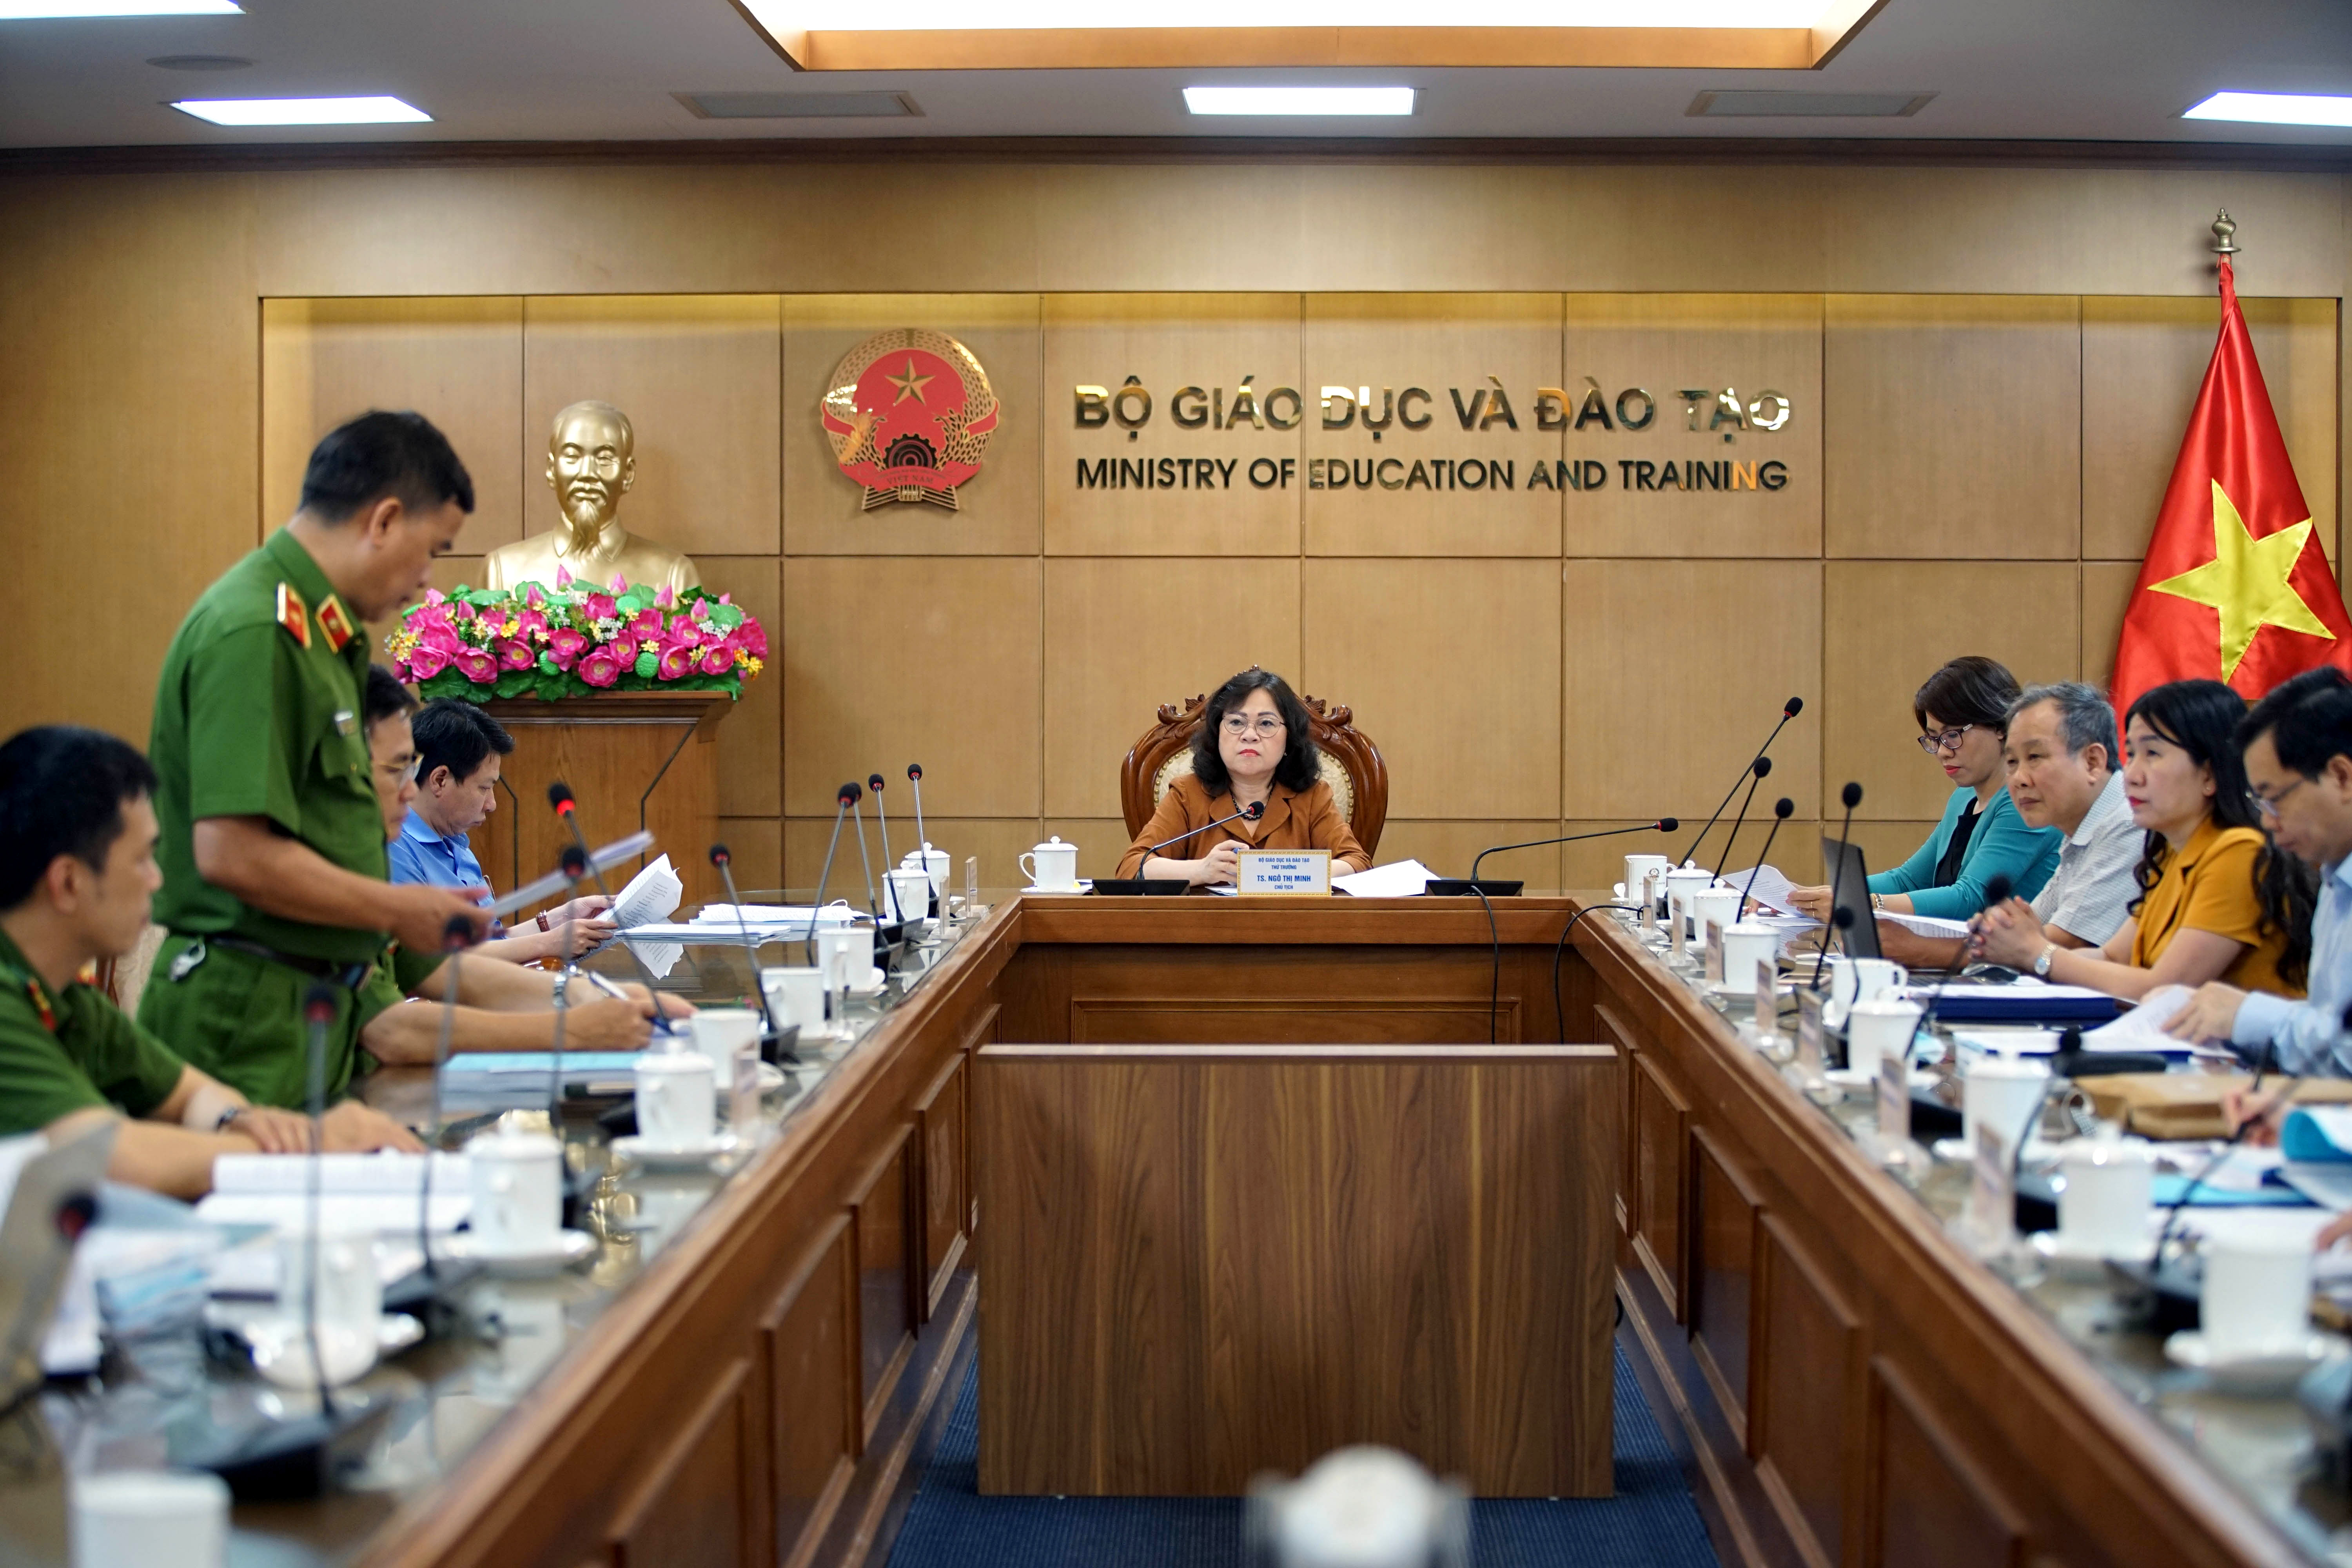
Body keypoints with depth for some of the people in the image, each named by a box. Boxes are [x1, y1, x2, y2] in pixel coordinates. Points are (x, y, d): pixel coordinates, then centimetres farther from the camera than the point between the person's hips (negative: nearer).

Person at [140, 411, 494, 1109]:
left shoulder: (315, 629, 15)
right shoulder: (255, 632, -16)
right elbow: (233, 854, -22)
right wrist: (400, 909, -12)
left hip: (312, 1010, 10)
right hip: (249, 1017, -10)